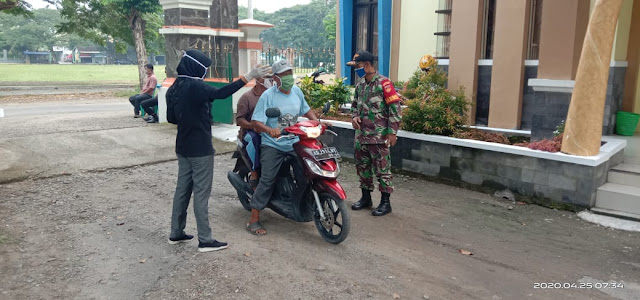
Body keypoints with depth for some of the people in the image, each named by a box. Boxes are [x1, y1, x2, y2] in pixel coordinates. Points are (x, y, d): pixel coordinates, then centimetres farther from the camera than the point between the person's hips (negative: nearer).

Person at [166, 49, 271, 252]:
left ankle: (176, 233, 23)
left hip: (183, 147, 9)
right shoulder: (194, 86, -18)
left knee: (183, 188, 15)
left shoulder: (176, 87, 10)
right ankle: (205, 240, 1)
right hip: (200, 149, -9)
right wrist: (249, 77, -37)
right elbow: (220, 93, -34)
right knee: (201, 193, -5)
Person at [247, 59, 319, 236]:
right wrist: (269, 130, -37)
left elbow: (306, 110, 24)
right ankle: (254, 220, -2)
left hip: (294, 143, 5)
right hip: (272, 145, -5)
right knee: (267, 180, -10)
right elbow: (256, 122, -17)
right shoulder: (268, 96, -10)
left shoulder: (297, 91, 8)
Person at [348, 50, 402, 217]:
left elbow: (395, 108, -12)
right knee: (362, 167, 15)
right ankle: (366, 198, 28)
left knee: (382, 169, -1)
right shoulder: (360, 84, 12)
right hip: (361, 134, 8)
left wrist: (392, 132, -14)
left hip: (379, 136, -8)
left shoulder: (383, 83, -11)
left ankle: (385, 202, 9)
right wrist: (354, 117, 4)